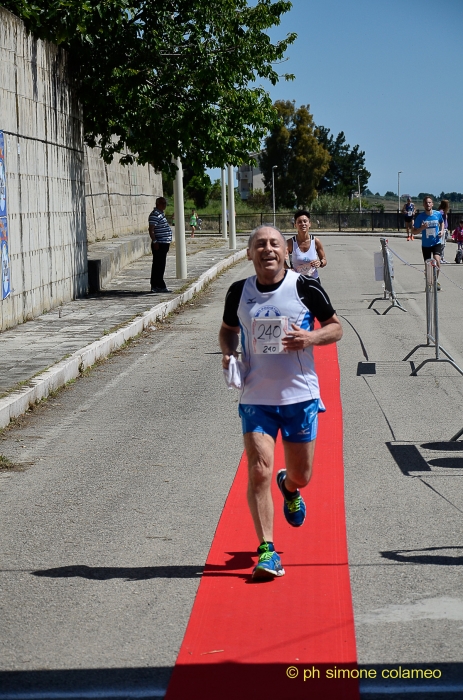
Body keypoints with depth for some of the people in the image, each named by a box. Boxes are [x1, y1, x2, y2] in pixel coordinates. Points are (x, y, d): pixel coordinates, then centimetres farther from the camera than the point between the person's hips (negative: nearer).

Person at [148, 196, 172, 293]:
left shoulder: (161, 214, 18)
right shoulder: (155, 215, -14)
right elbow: (151, 230, -19)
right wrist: (155, 242, -24)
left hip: (164, 244, 10)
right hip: (159, 245, -10)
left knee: (159, 266, 12)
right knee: (159, 266, -8)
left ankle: (155, 286, 15)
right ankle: (159, 286, -7)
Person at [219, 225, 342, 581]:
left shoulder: (306, 287, -5)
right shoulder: (239, 292, 1)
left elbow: (336, 327, 3)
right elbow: (228, 329, 19)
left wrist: (310, 337, -17)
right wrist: (228, 352, -2)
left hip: (300, 395, 0)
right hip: (256, 398, 0)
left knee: (302, 475, 11)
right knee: (259, 472, -12)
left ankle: (289, 487, 50)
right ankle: (266, 551, -4)